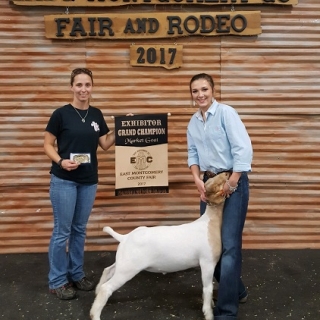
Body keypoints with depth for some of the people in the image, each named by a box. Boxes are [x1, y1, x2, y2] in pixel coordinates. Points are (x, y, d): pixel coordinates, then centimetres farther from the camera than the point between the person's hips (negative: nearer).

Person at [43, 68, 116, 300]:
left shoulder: (96, 114, 6)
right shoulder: (61, 113, -9)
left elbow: (105, 144, 9)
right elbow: (48, 145, -5)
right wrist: (60, 161, -21)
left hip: (89, 180, 5)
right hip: (64, 180, -5)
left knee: (80, 229, 15)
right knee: (62, 231, 2)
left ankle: (77, 274, 28)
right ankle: (57, 281, 15)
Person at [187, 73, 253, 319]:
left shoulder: (226, 113, -12)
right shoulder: (193, 122, 9)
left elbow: (243, 149, -18)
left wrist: (231, 184, -17)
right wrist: (198, 179, -3)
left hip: (232, 182, -7)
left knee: (229, 244, -8)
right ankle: (237, 290, 33)